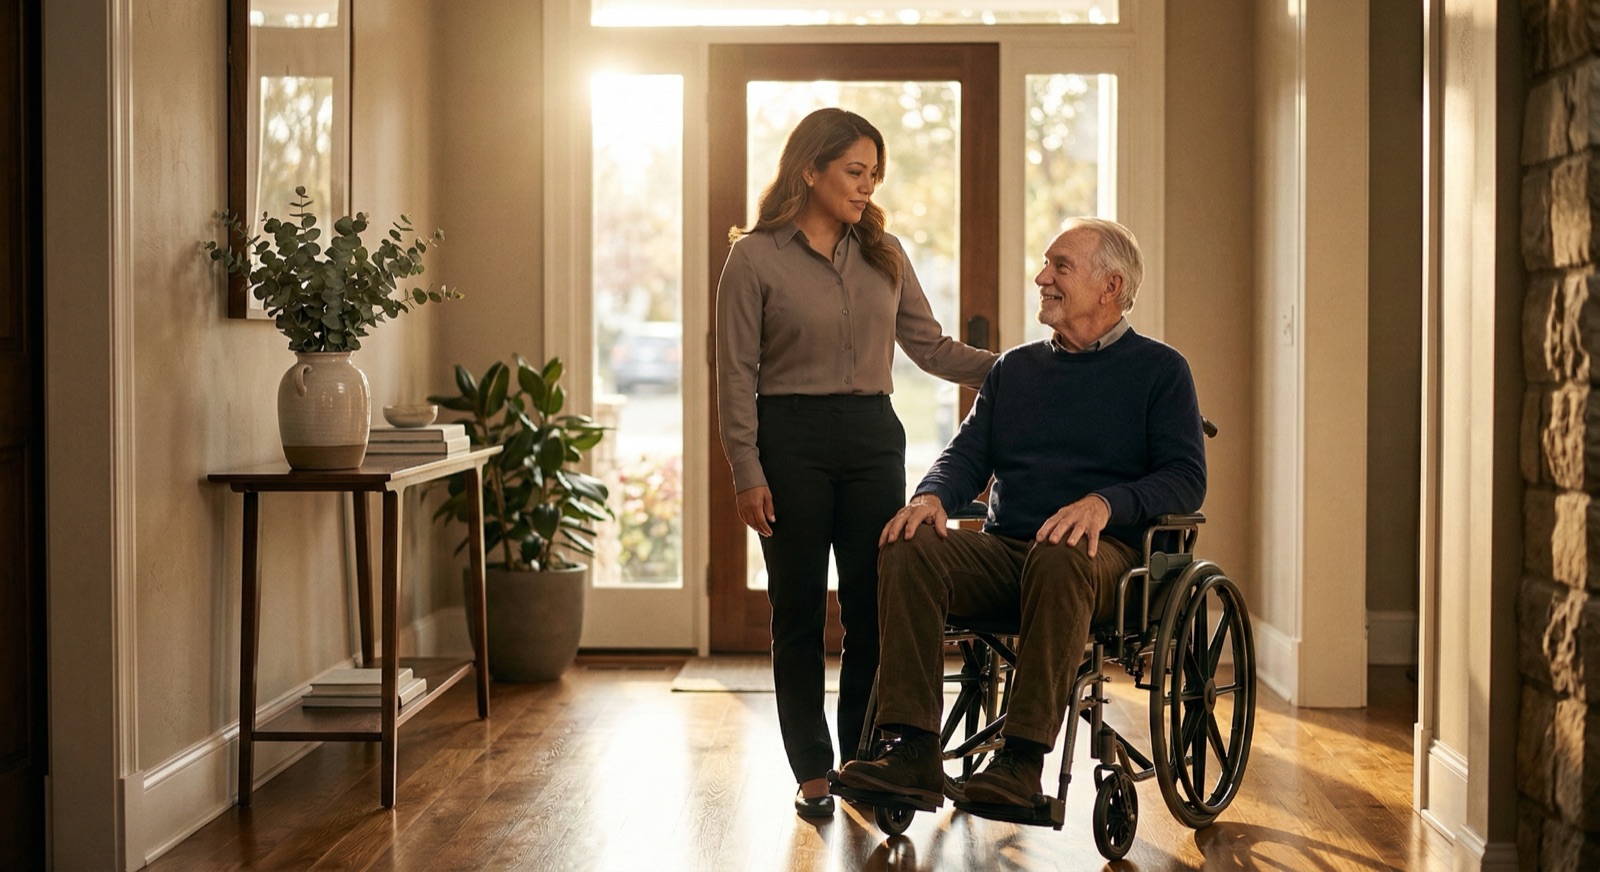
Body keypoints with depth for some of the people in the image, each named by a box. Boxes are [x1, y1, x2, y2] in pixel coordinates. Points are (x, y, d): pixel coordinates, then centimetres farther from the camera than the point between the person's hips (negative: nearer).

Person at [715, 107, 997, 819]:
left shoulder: (884, 254, 10)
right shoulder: (755, 258, -3)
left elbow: (931, 347, 11)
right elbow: (736, 375, -4)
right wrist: (748, 474, -10)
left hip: (872, 438, 4)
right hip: (791, 439, -4)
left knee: (873, 608, 3)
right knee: (800, 612, 3)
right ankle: (813, 772, 13)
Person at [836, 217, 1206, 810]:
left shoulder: (1158, 369, 10)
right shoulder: (1015, 368, 24)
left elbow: (1186, 477, -1)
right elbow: (968, 453, 16)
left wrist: (1106, 503, -20)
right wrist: (932, 495, -8)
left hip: (1101, 552, -4)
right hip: (1002, 549, 4)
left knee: (1060, 558, -40)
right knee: (907, 551, -25)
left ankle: (1022, 760, -39)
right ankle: (914, 754, -31)